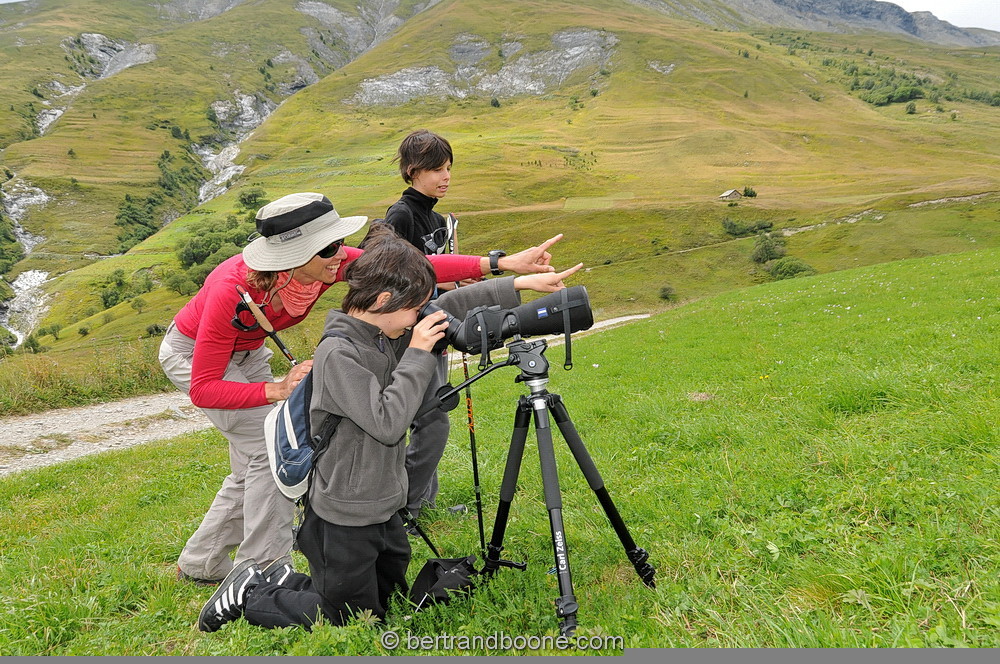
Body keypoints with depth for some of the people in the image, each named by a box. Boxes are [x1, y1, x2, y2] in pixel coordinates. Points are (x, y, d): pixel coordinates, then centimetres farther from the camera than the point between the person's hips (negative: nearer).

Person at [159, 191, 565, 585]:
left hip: (247, 353, 6)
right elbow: (203, 389, -33)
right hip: (192, 353, -6)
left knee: (254, 471, 8)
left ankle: (198, 565, 30)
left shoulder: (329, 263, -27)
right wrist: (276, 390, -46)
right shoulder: (233, 289, -40)